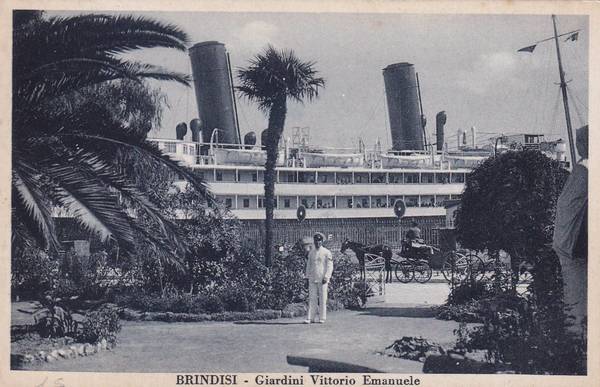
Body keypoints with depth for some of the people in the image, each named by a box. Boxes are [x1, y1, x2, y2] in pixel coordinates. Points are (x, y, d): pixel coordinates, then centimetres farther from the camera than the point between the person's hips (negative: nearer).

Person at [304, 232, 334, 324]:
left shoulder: (326, 252, 0)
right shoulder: (311, 252, 13)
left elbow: (330, 266, -4)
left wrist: (326, 277, -13)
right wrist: (307, 277, 10)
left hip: (322, 279, -4)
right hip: (312, 279, 4)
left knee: (322, 299, -1)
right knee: (312, 298, -1)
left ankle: (322, 318, 4)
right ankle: (310, 318, -3)